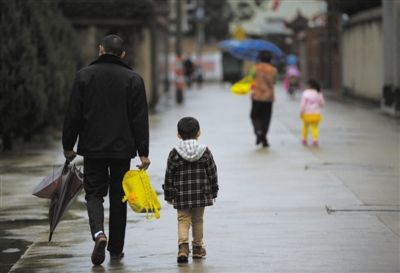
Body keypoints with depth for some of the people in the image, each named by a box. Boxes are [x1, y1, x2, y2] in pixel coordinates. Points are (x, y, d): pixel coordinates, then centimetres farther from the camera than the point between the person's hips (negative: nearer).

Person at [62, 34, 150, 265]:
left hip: (93, 148, -1)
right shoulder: (133, 79, 0)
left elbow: (73, 115, -1)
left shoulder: (85, 75, -1)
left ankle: (99, 233, -20)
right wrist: (143, 152, 0)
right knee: (118, 198, 11)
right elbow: (140, 119, -2)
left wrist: (68, 146, 7)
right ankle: (116, 248, 16)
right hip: (122, 149, 1)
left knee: (94, 193, 7)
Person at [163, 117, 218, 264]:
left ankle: (183, 246, -18)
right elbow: (212, 173, 1)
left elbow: (169, 176, -3)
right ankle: (197, 248, 24)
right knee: (197, 220, 15)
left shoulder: (174, 154, -6)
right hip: (201, 193, 1)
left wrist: (169, 195, 6)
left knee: (183, 220, 3)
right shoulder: (205, 152, -2)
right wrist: (213, 192, 12)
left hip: (182, 195, -1)